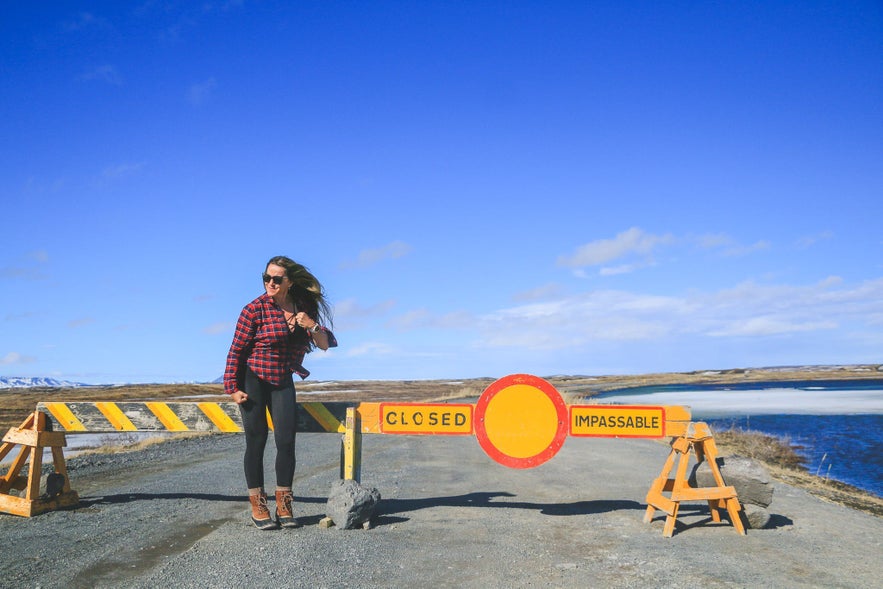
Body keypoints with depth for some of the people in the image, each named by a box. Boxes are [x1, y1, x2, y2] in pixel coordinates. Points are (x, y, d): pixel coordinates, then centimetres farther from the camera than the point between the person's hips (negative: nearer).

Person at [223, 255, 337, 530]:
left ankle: (284, 505, 10)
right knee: (256, 441, 0)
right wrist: (232, 388, -11)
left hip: (283, 382, 4)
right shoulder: (256, 309, -12)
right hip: (253, 381, -4)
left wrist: (311, 326, -19)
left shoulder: (303, 307, 1)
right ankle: (258, 507, 11)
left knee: (286, 441, -1)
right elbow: (236, 350, -9)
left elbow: (325, 344, 1)